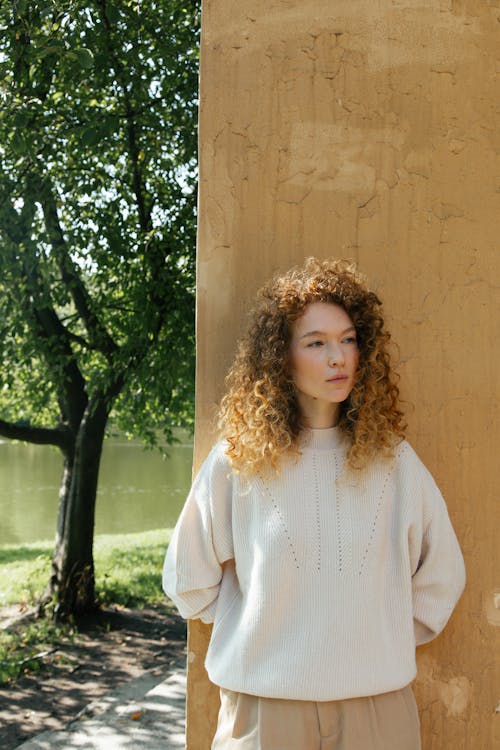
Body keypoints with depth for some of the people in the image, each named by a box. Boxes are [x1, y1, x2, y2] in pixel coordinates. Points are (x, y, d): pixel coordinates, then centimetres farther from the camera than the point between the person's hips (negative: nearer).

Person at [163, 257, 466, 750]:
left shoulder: (392, 459, -2)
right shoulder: (237, 460, -6)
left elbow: (440, 576, 10)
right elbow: (188, 581, 4)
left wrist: (382, 642, 6)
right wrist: (263, 635, 4)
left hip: (377, 704, 2)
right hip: (265, 703, -1)